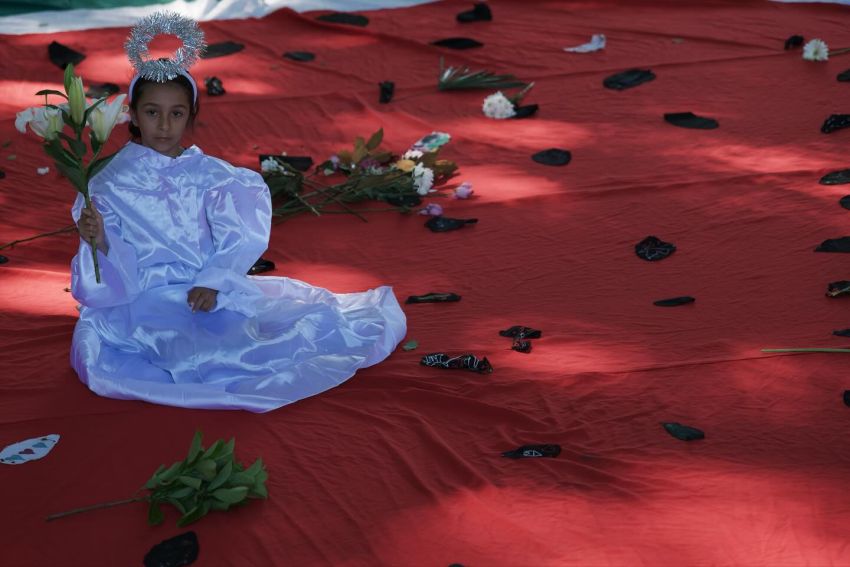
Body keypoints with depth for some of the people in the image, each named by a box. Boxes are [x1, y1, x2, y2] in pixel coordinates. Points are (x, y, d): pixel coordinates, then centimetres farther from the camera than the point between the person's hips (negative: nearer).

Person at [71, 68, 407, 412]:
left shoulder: (208, 174, 6)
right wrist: (99, 243, -27)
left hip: (212, 293, 3)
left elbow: (238, 236, -1)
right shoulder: (109, 186, -2)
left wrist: (212, 283, -17)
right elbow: (114, 279, -6)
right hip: (149, 303, -3)